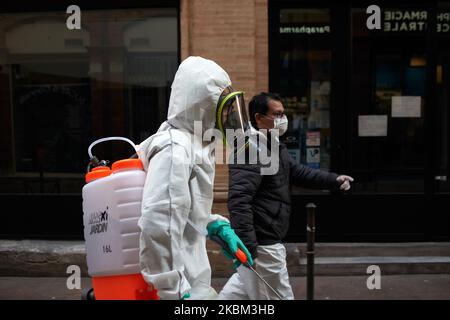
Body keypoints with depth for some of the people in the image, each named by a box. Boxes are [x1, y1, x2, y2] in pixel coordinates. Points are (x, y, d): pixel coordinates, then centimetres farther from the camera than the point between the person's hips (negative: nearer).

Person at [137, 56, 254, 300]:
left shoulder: (192, 143, 9)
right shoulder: (174, 150, -21)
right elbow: (158, 230, -28)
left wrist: (217, 226, 8)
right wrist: (177, 293, -24)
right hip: (181, 288, -9)